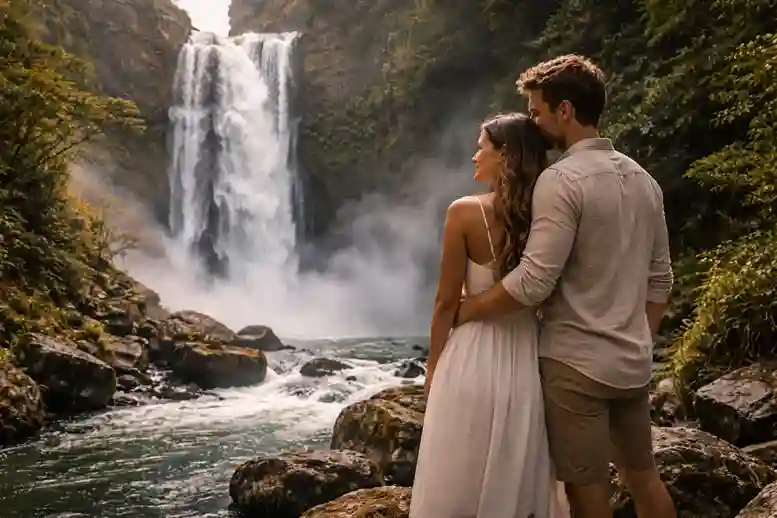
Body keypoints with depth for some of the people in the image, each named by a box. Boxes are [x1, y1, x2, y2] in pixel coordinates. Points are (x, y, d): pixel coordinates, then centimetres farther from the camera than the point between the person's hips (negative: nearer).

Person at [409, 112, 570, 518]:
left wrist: (432, 370, 3)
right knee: (522, 481, 18)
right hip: (529, 356, 5)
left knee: (461, 483, 9)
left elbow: (447, 302, -8)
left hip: (475, 356, -4)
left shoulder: (465, 212, -11)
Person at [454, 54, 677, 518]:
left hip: (576, 363, -8)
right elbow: (660, 279, 13)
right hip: (633, 362, 8)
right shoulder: (643, 180, 10)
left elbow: (533, 284, -20)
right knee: (644, 478, 19)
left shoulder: (562, 180, -15)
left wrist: (463, 310, -8)